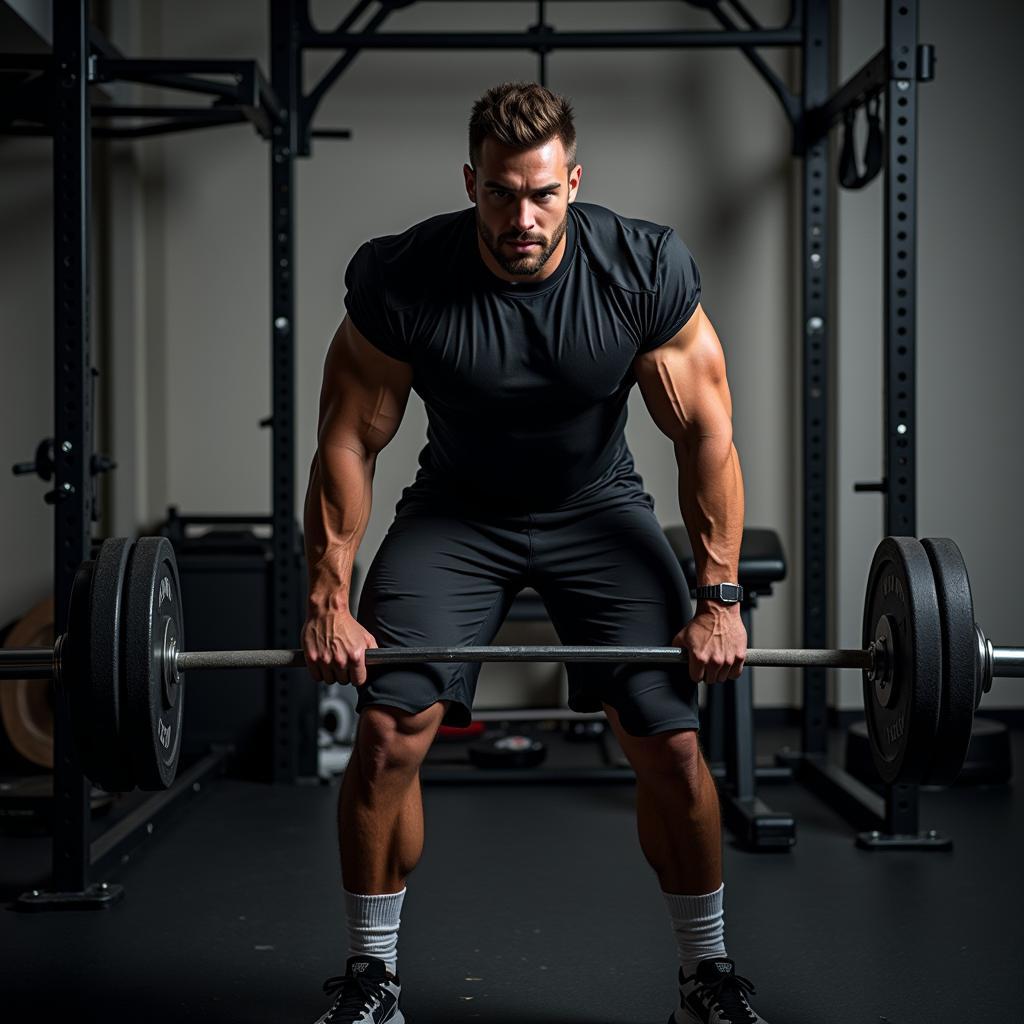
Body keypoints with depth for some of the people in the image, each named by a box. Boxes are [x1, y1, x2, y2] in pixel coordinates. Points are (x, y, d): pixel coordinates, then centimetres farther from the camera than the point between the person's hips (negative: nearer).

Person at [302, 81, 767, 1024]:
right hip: (457, 512, 0)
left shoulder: (646, 271, -22)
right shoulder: (399, 281, -23)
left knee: (671, 741, -11)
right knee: (388, 731, -14)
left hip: (597, 507, 0)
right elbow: (350, 442, -13)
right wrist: (330, 600, -15)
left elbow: (706, 433, -14)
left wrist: (719, 598, -16)